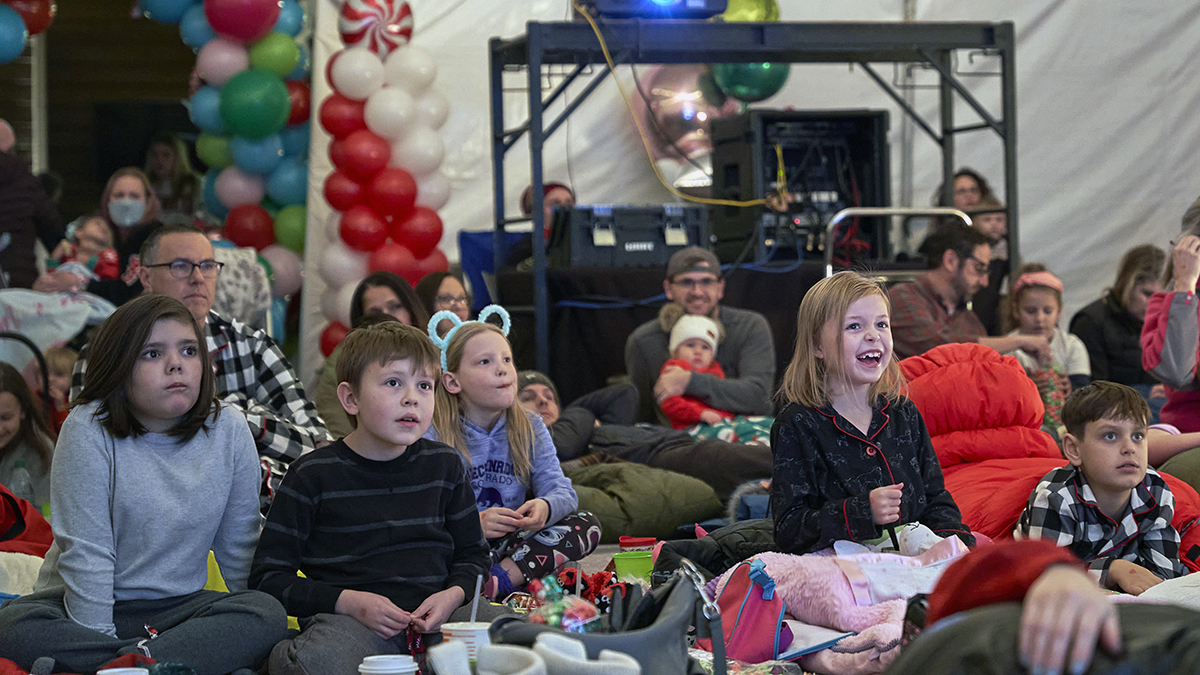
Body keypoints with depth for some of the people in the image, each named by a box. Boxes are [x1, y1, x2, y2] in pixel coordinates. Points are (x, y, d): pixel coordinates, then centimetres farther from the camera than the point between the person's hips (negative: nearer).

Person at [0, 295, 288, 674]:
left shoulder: (229, 430, -2)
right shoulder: (88, 430, -12)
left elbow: (239, 546, 3)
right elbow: (85, 551, -14)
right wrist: (99, 636, -19)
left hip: (180, 604, 2)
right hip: (87, 603, -2)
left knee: (270, 616, -26)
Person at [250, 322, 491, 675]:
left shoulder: (444, 465, 13)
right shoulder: (314, 474, 1)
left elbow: (472, 553, 22)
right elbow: (268, 577, 1)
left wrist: (454, 594, -2)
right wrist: (349, 602, -13)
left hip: (433, 616, 5)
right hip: (349, 619, -5)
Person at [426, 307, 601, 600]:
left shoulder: (531, 429, 6)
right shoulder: (432, 435, -9)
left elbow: (562, 490, -4)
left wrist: (545, 507, -29)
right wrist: (474, 524, -36)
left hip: (512, 541, 5)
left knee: (587, 524, -15)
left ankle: (500, 579, -28)